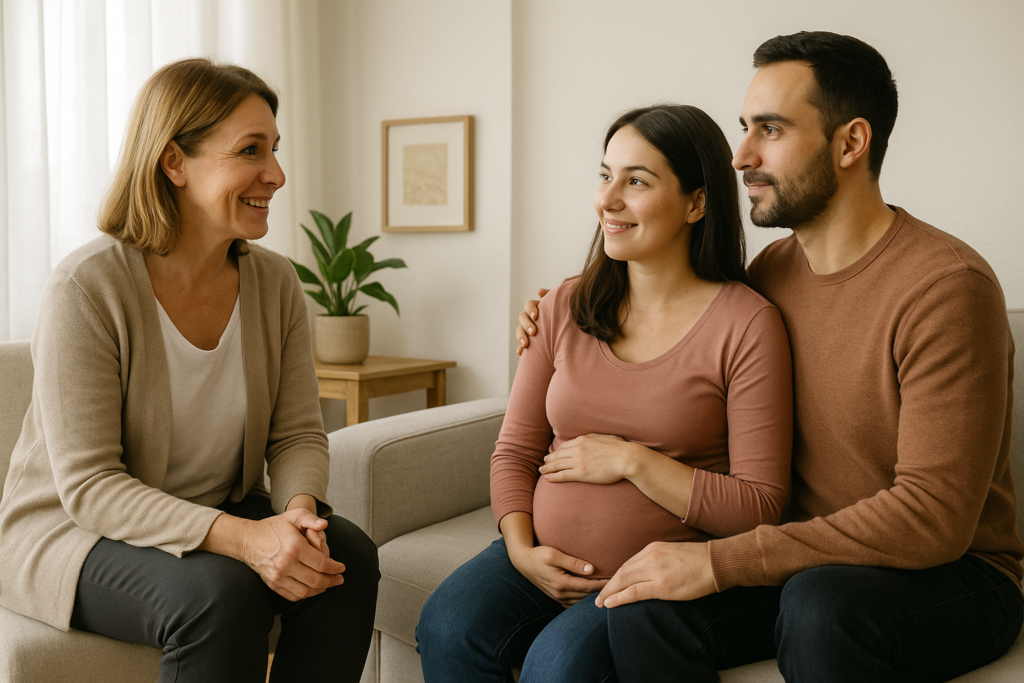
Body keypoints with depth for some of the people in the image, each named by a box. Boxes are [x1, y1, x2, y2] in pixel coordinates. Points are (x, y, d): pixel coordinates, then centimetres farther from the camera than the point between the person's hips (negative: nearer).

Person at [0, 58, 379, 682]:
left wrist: (299, 509, -24)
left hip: (223, 516, 5)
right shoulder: (88, 287, -20)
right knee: (223, 591, -33)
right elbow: (89, 486, -22)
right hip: (72, 531, -5)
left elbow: (298, 435, -1)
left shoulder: (275, 283, -3)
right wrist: (240, 538, -35)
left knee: (349, 557, -21)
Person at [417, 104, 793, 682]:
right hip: (543, 563, 4)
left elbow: (761, 507, -10)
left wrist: (632, 461, -14)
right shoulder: (566, 307, 6)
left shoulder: (749, 325, -8)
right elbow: (515, 450, 10)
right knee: (449, 630, -23)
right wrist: (521, 549, -7)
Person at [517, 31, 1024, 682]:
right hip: (808, 561, 5)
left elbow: (933, 517, -24)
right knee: (645, 605, -21)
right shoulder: (771, 271, 4)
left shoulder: (946, 285, -18)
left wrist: (720, 562, -25)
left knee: (823, 606, -37)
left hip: (956, 573, -5)